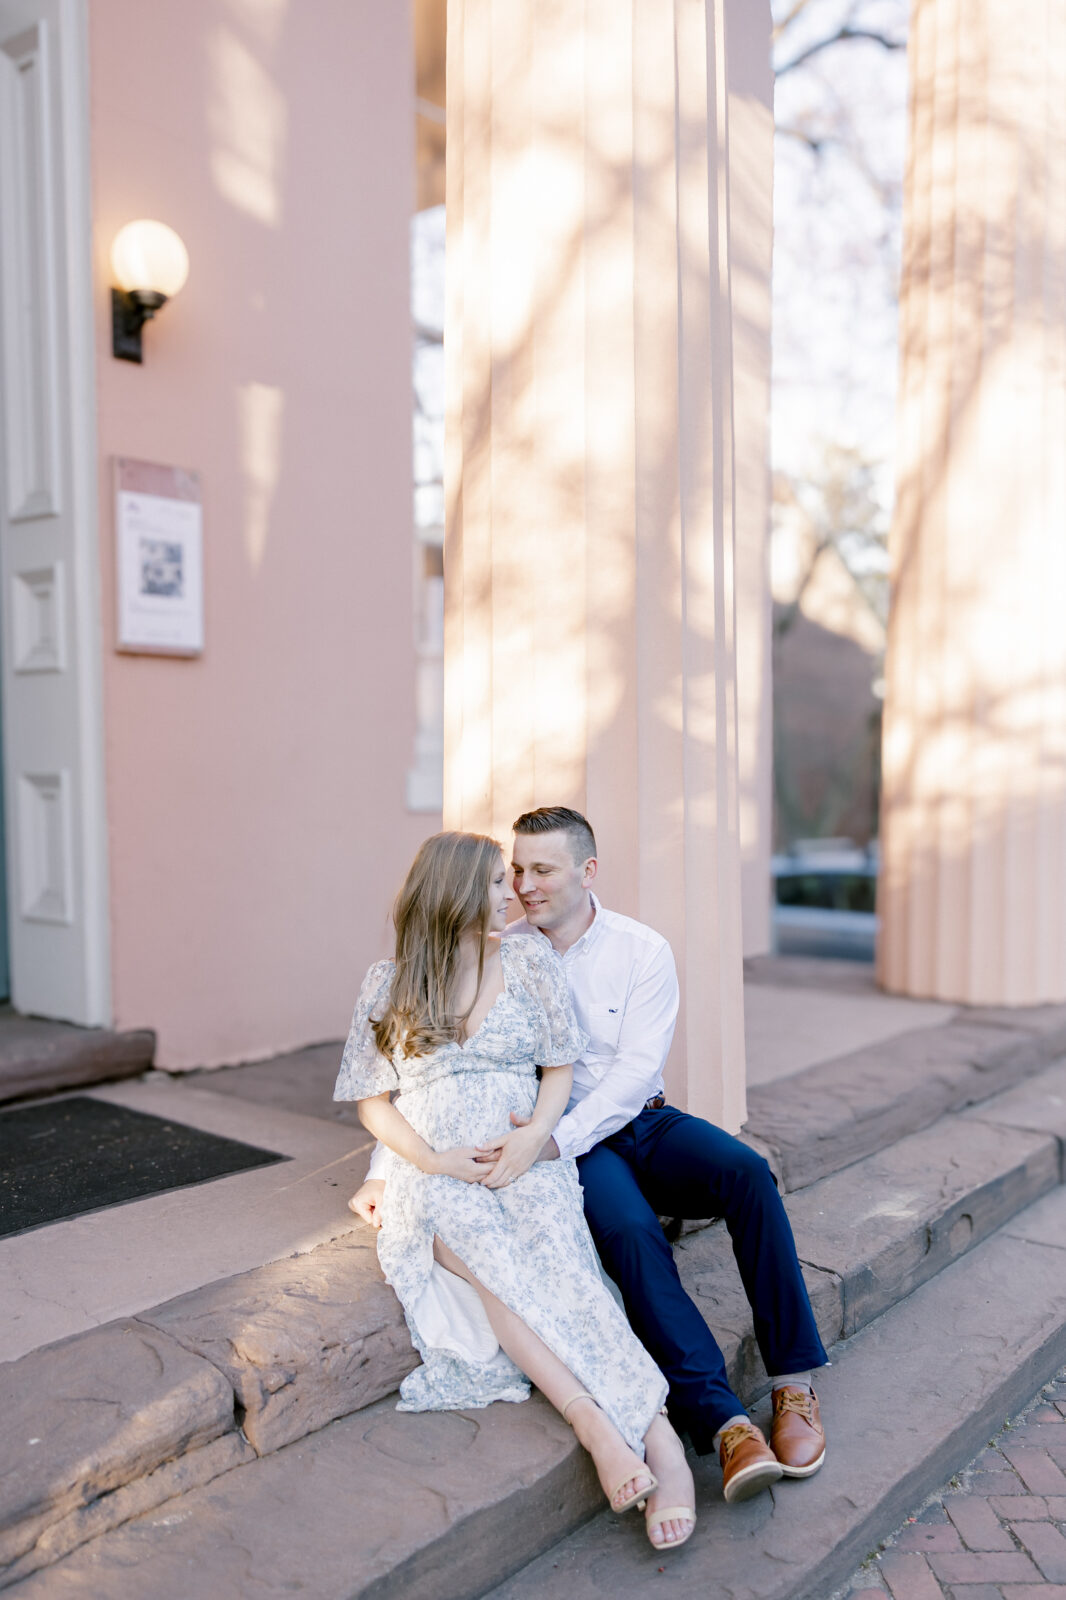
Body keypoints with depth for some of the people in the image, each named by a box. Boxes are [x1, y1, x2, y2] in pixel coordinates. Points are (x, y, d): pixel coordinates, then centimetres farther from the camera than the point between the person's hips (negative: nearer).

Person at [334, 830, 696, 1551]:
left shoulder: (532, 962, 10)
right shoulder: (390, 984, 7)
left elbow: (559, 1069, 10)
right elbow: (373, 1100, 7)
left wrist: (537, 1134, -11)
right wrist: (434, 1159, -10)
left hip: (525, 1157, 1)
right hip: (437, 1175, 0)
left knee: (553, 1258, -32)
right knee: (490, 1258, -33)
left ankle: (660, 1436, -41)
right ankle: (601, 1426, -40)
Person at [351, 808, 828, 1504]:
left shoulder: (643, 951, -3)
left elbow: (635, 1072, -12)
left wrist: (556, 1141, -27)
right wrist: (384, 1171, -8)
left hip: (641, 1124, 2)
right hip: (563, 1144, -1)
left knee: (747, 1172, -26)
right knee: (630, 1229, -32)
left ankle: (794, 1383, -18)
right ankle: (723, 1424, -30)